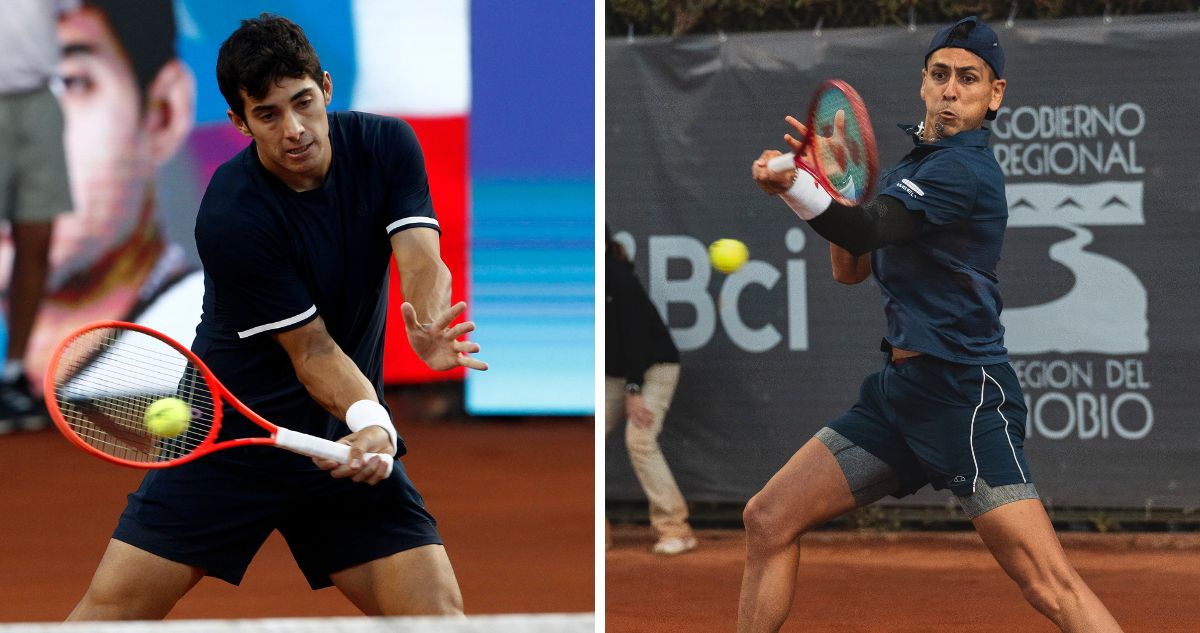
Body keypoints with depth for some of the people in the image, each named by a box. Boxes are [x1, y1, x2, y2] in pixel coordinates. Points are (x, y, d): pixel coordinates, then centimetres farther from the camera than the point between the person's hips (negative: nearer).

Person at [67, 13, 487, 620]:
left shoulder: (387, 145, -6)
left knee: (438, 609, -13)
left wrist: (430, 324, -41)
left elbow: (422, 261, -18)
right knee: (114, 600, -9)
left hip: (348, 441, 3)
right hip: (233, 429, -3)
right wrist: (369, 418, -35)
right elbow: (313, 350, -18)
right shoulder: (230, 216, -21)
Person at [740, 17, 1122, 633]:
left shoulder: (963, 169, -13)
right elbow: (852, 269, 19)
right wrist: (837, 183, 2)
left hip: (964, 395, -9)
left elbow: (865, 233, -28)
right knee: (768, 519, 7)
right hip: (901, 387, 9)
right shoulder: (911, 163, 16)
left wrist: (795, 184, -45)